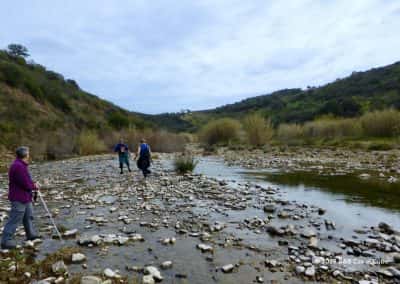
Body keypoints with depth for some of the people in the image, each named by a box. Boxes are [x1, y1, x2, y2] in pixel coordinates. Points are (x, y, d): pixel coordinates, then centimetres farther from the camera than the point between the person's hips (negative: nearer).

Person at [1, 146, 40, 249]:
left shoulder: (21, 165, 10)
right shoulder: (18, 166, -24)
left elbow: (27, 180, 18)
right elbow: (26, 185, -24)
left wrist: (33, 184, 1)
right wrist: (35, 186, -5)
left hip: (25, 197, 11)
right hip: (19, 198, -11)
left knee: (29, 216, 21)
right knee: (15, 220, -2)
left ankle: (31, 234, 34)